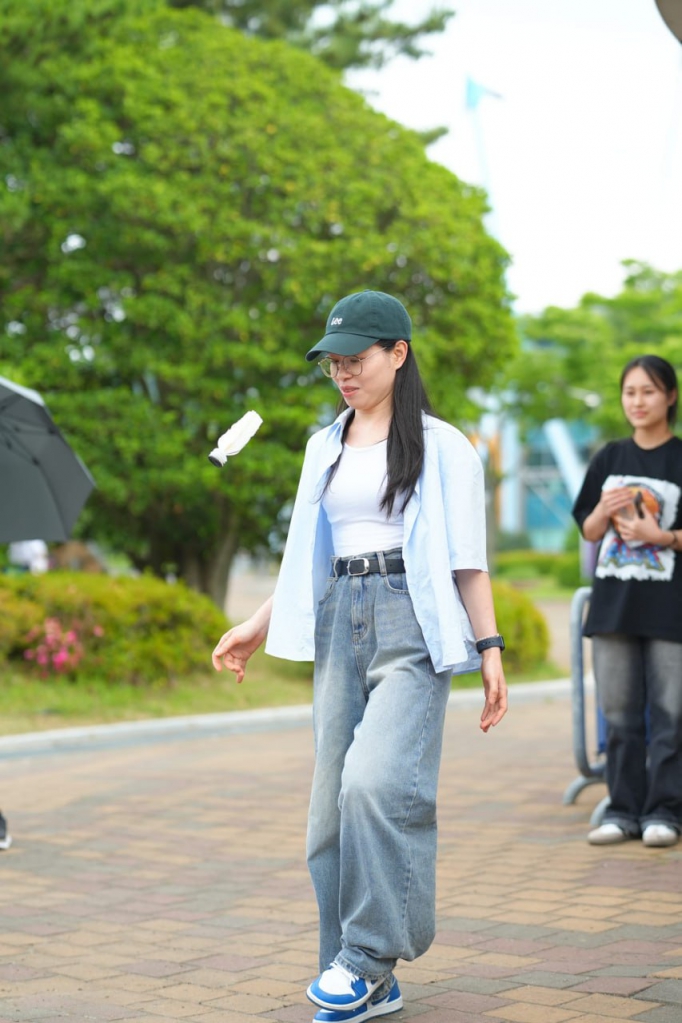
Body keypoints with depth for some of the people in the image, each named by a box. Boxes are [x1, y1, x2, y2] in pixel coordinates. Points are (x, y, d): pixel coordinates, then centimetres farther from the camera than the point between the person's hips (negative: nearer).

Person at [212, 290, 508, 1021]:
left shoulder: (442, 447, 2)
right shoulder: (325, 448, 18)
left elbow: (467, 558, 0)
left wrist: (489, 649, -5)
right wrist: (259, 626, 17)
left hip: (413, 624, -6)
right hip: (338, 624, 6)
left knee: (378, 780, -23)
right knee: (333, 801, 2)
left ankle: (369, 954, -12)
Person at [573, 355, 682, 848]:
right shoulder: (610, 458, 10)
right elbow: (589, 531, 12)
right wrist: (605, 510, -7)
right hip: (614, 603, 4)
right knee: (620, 712, 7)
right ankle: (624, 810, 14)